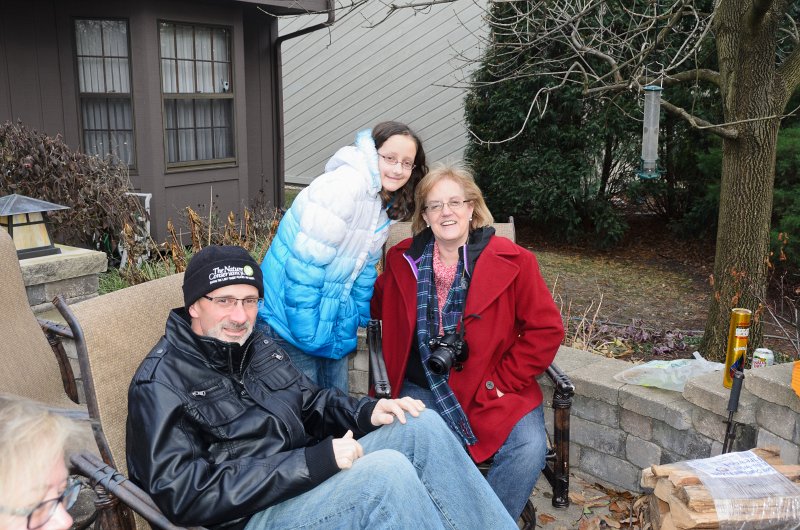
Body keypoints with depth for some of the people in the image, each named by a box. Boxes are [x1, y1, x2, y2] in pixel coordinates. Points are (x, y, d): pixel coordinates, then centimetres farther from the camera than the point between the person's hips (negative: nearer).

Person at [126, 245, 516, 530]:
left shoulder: (259, 346, 11)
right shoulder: (161, 384, -14)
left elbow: (311, 401, 21)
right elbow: (186, 495, -23)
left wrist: (365, 412, -2)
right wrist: (314, 461, -27)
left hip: (307, 475, 8)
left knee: (422, 427, -4)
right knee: (386, 471, -29)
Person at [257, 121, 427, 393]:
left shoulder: (384, 204, 8)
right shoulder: (342, 186, -20)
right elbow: (305, 263, -23)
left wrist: (360, 318, 13)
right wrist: (306, 334, -21)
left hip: (334, 326, 8)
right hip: (290, 322, -8)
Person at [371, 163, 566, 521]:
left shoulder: (513, 261, -3)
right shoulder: (403, 259, 6)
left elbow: (546, 330, -1)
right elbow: (376, 305, 22)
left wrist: (502, 379, -6)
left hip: (493, 390, -1)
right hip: (423, 389, 2)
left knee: (529, 448, -25)